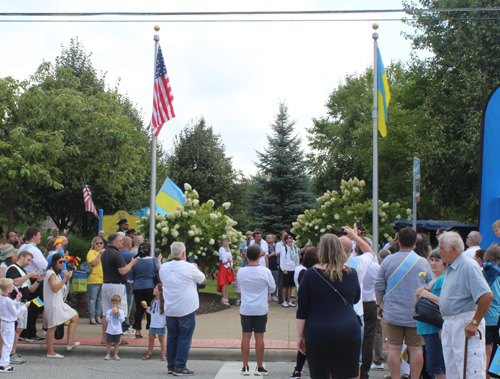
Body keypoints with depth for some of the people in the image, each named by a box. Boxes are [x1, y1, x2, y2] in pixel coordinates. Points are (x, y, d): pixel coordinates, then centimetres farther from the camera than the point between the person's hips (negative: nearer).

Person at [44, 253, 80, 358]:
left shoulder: (56, 273, 19)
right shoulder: (51, 273, -13)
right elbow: (54, 288, -26)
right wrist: (65, 279, -27)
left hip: (59, 303, 10)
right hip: (53, 304, -10)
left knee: (75, 317, 5)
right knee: (52, 327, -6)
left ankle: (70, 343, 3)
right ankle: (50, 352, 1)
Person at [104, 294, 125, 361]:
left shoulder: (121, 311, 4)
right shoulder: (109, 311, 0)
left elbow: (122, 320, -4)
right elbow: (108, 319, -10)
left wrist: (119, 314, -15)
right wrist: (111, 313, -21)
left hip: (118, 331, 1)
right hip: (110, 330, -1)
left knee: (116, 343, 6)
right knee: (109, 343, 2)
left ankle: (115, 354, 16)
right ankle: (108, 354, 14)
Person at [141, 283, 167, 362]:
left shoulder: (164, 301, -15)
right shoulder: (154, 301, 9)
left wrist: (166, 322, -17)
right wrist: (146, 308, 6)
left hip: (161, 324, -7)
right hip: (153, 324, 7)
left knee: (161, 339, 3)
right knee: (151, 338, 11)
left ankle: (163, 355, 12)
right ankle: (149, 354, 22)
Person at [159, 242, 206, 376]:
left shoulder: (163, 267, 1)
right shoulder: (189, 268, -13)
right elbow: (203, 280, 1)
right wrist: (195, 268, 18)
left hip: (169, 309, 5)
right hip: (186, 309, -5)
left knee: (172, 337, 14)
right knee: (185, 338, 1)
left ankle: (171, 365, 20)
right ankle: (180, 367, 1)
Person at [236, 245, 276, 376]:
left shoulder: (241, 271, -5)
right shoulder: (265, 271, -9)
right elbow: (272, 289, 4)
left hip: (245, 309, 1)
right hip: (261, 309, -1)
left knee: (246, 337, 5)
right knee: (259, 337, 4)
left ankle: (245, 367, 9)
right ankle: (259, 367, 9)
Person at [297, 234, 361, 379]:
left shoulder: (310, 274, -4)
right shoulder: (351, 273, 1)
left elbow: (301, 310, -1)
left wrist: (300, 335, 7)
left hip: (317, 336, -1)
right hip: (349, 334, 1)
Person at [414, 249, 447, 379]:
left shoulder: (446, 280, -9)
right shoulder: (430, 280, 18)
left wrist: (429, 295, -19)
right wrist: (417, 293, 1)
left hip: (437, 328, -9)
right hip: (426, 327, 9)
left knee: (436, 366, -7)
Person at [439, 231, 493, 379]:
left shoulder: (468, 266, -15)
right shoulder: (450, 268, 15)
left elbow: (487, 296, -24)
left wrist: (474, 323, -22)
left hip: (465, 325, -10)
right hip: (449, 325, 10)